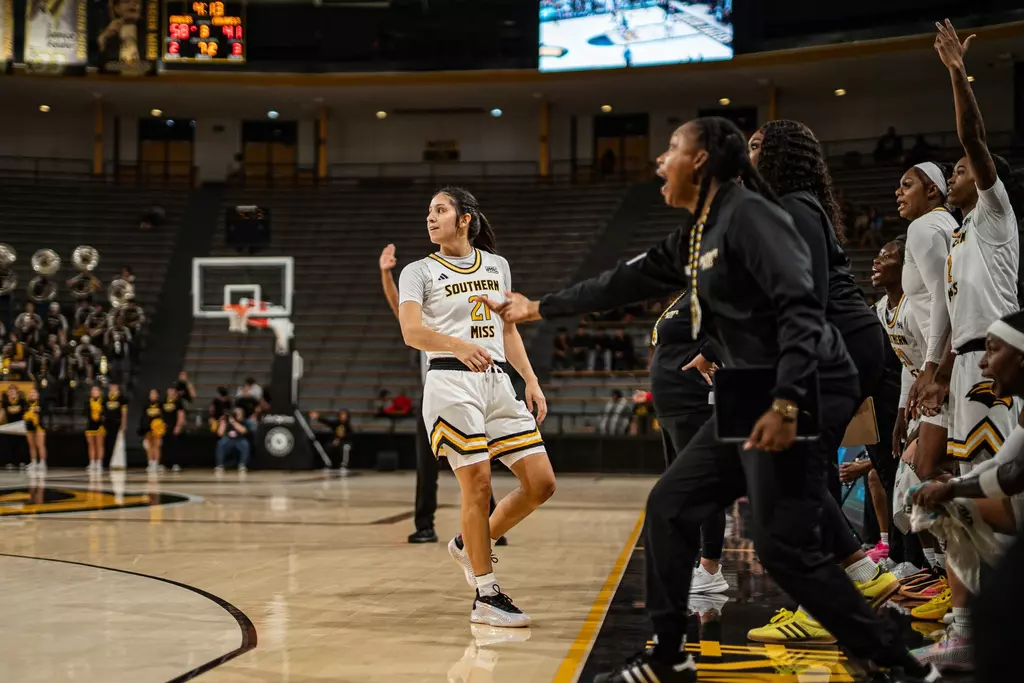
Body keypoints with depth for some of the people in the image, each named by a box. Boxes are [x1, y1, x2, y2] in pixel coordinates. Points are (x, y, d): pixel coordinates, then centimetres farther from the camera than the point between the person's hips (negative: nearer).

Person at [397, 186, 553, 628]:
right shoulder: (419, 272, 3)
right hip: (451, 381, -5)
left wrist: (531, 380, 13)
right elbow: (412, 331, -13)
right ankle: (486, 597, 1)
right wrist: (460, 346, -30)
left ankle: (470, 544, 21)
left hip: (498, 380, 5)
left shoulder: (497, 266, 18)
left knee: (541, 483, 0)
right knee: (478, 484, -9)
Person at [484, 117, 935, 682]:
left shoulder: (748, 214, -14)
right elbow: (626, 281, 27)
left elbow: (800, 308, -23)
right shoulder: (695, 235, 15)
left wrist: (786, 402, -31)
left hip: (805, 395, -10)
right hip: (752, 398, 10)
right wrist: (541, 308, 35)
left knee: (783, 546, -12)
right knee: (670, 506, 12)